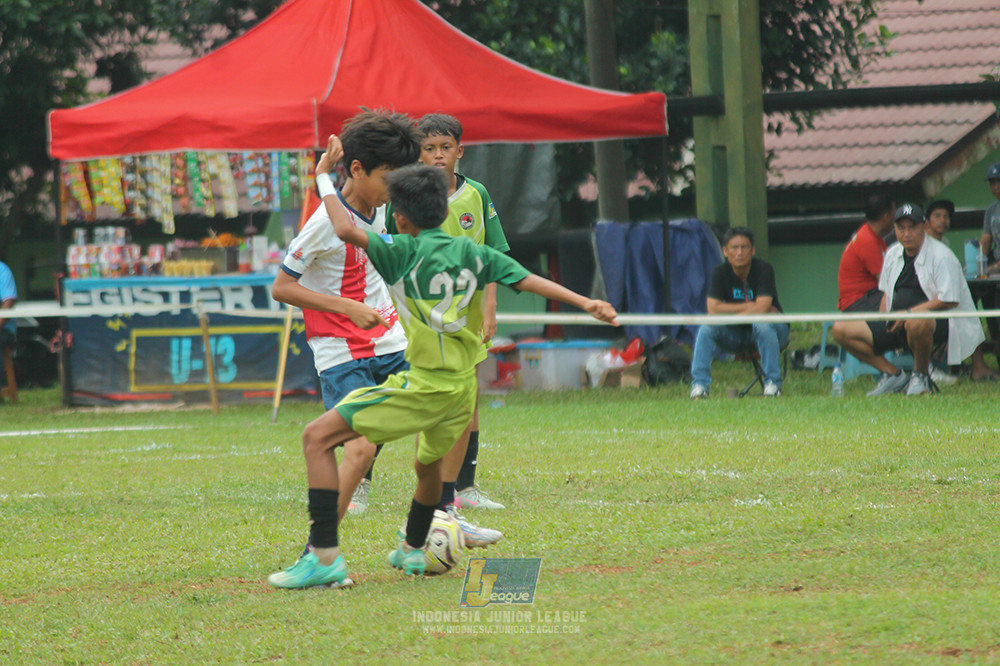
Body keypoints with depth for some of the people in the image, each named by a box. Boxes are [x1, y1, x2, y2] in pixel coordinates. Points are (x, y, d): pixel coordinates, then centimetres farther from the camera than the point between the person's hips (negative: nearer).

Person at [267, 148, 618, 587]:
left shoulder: (404, 252, -7)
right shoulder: (472, 254, 10)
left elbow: (347, 230, -21)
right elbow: (532, 282, 7)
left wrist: (323, 177, -8)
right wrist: (586, 303, 12)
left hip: (424, 385, -7)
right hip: (463, 386, 7)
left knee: (318, 436, -8)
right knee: (428, 463, 34)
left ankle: (325, 556, -18)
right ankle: (412, 551, 54)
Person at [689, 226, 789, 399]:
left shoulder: (763, 269, -16)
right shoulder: (720, 273, -7)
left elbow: (761, 309, -26)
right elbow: (713, 310, -18)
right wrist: (751, 306, -19)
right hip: (735, 335, 3)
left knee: (763, 325, -37)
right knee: (706, 328, -24)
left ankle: (773, 384, -26)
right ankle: (699, 384, -21)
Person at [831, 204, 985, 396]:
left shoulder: (941, 255, -11)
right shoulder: (893, 254, 12)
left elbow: (950, 300, -17)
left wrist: (909, 313, -18)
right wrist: (882, 321, 5)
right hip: (897, 323, 7)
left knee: (916, 322, -46)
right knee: (841, 330, -5)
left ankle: (920, 376, -16)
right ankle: (893, 374, -1)